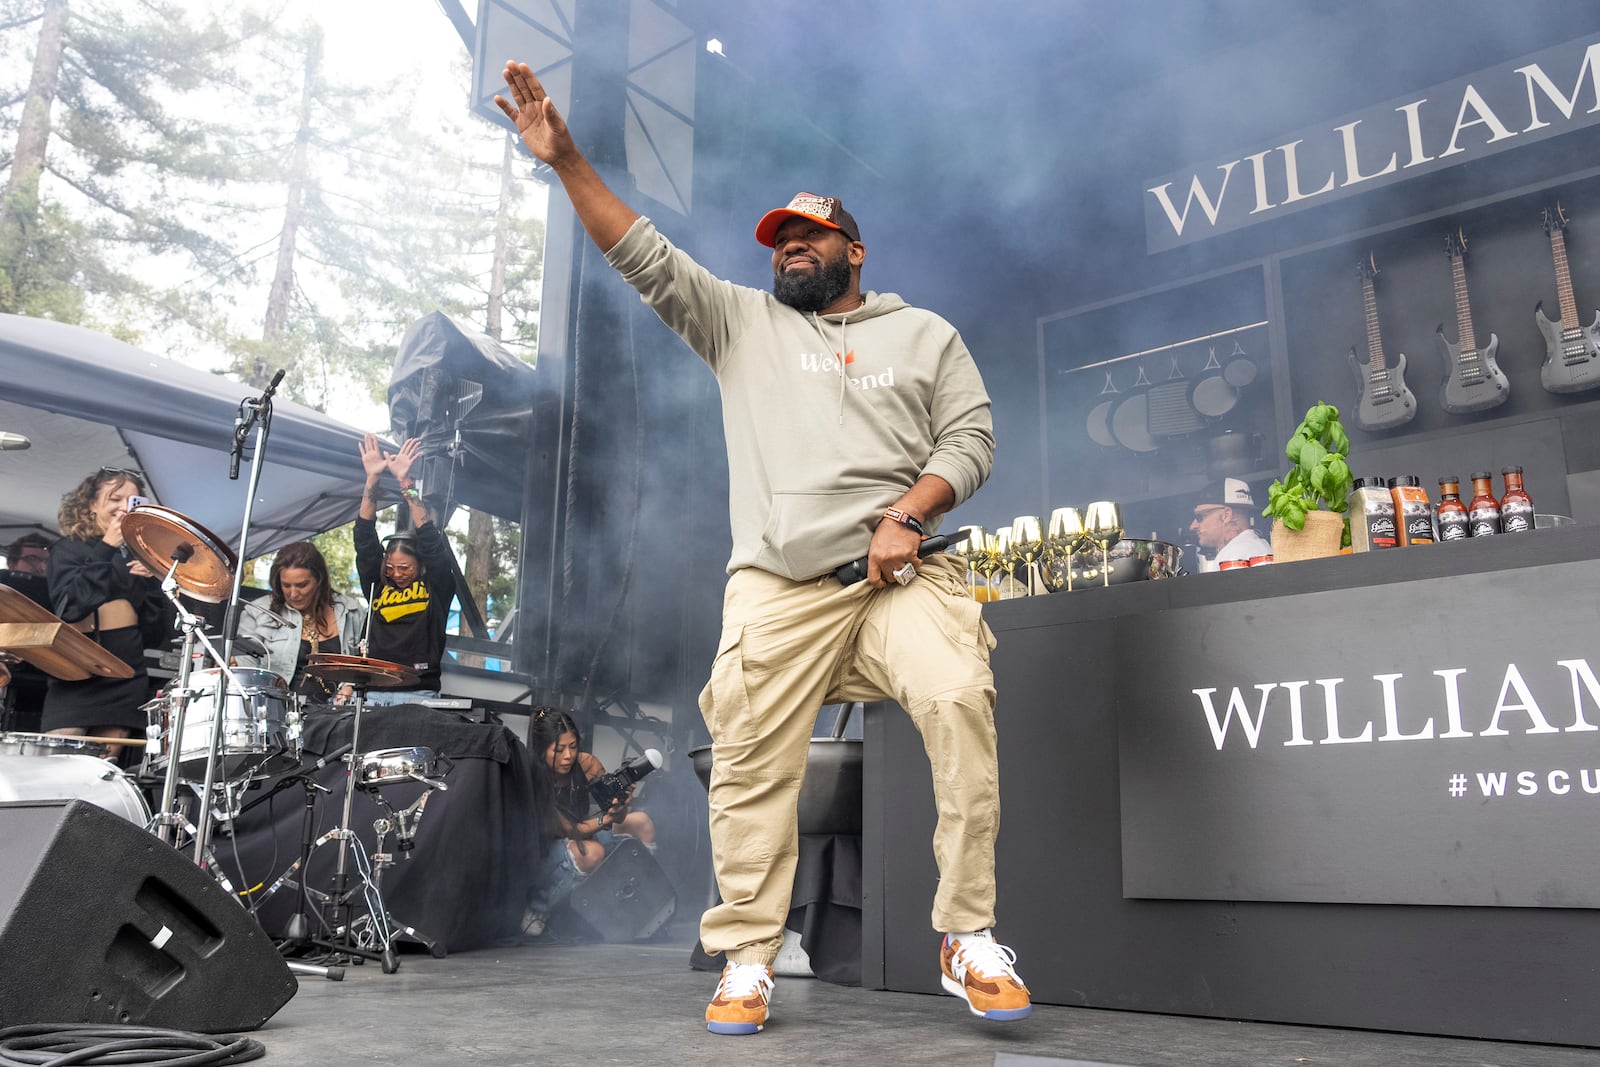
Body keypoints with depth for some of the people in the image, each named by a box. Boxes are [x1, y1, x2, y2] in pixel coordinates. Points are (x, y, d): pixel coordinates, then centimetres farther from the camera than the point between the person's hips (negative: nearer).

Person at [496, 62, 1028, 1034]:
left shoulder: (924, 332, 19)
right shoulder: (741, 321, 20)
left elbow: (971, 436, 10)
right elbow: (647, 258, 12)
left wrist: (907, 516, -7)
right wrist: (566, 159, 2)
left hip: (902, 572, -1)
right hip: (778, 586, 1)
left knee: (961, 699, -24)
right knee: (753, 761, -7)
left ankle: (970, 942, -15)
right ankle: (747, 963, 5)